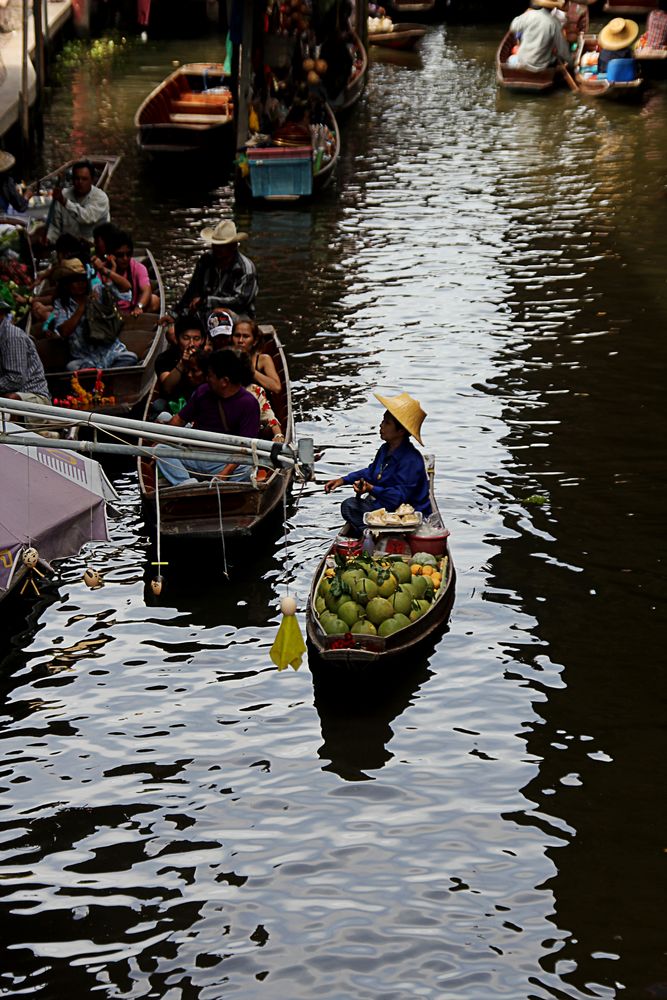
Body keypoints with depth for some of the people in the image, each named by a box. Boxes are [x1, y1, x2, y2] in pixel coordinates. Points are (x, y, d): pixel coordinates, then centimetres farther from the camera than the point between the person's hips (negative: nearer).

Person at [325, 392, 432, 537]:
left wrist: (371, 489, -36)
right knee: (349, 505, 2)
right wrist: (343, 480, 17)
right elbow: (371, 472, 24)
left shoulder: (411, 461, -25)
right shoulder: (386, 449, 7)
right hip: (385, 503, 10)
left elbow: (399, 495, -29)